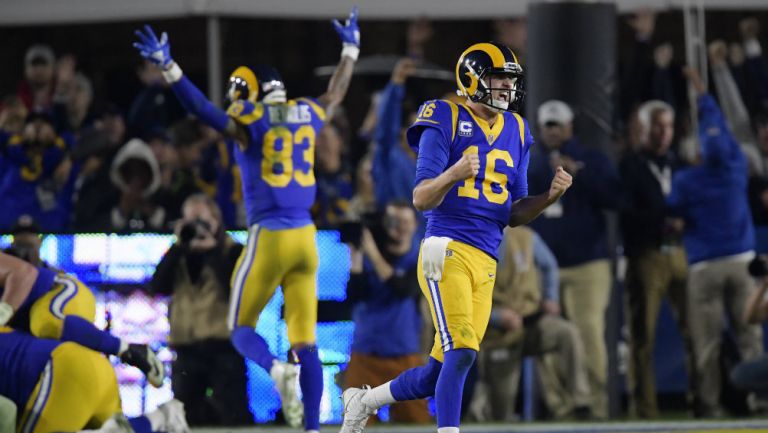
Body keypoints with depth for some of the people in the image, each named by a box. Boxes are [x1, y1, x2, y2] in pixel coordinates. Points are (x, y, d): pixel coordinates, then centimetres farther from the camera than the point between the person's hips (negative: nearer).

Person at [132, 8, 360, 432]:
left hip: (267, 239, -5)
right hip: (305, 238, 5)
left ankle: (277, 370, -25)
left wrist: (168, 67, -25)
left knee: (242, 329, 7)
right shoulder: (307, 114, 9)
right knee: (305, 341, 6)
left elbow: (204, 109, -20)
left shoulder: (249, 122, -7)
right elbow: (335, 94, 29)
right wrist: (350, 48, 45)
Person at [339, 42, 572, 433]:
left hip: (486, 263, 7)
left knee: (440, 375, 7)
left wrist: (549, 197, -1)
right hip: (447, 251, -7)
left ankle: (363, 401, 29)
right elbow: (420, 199, -9)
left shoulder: (516, 132, 16)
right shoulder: (445, 121, -4)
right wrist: (454, 174, -28)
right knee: (462, 351, -22)